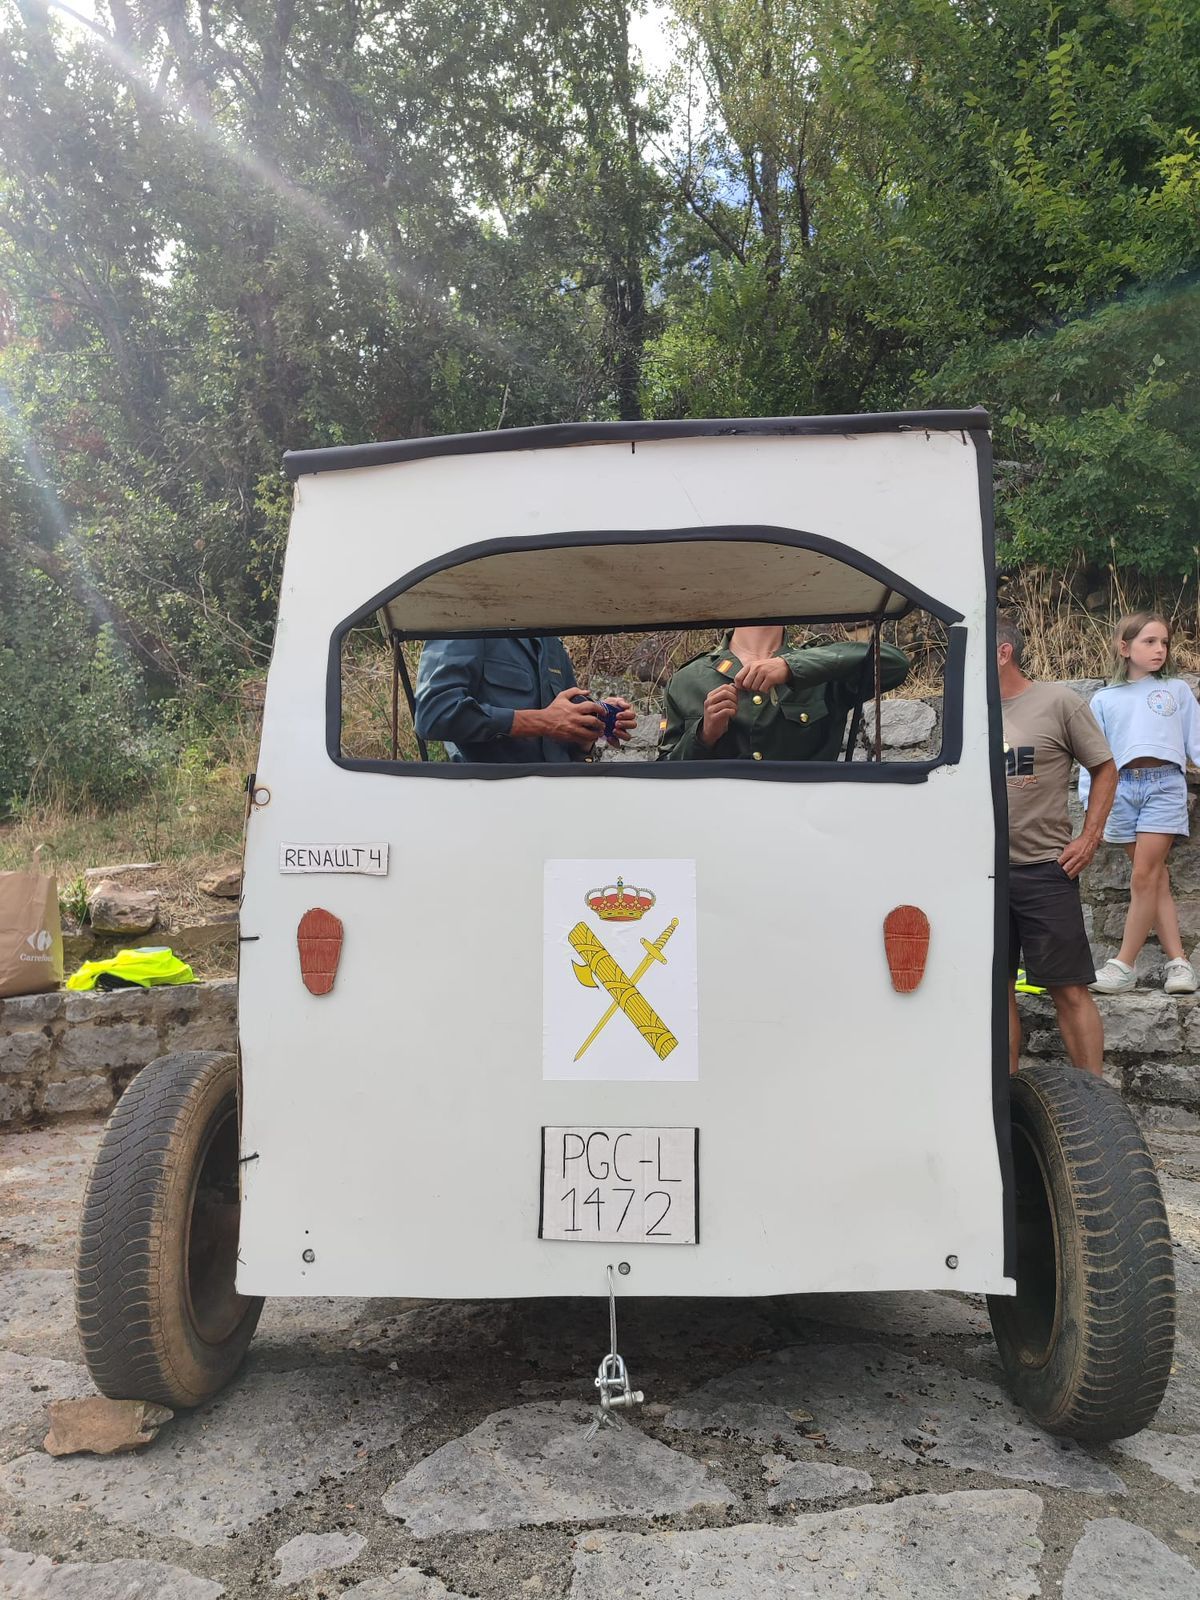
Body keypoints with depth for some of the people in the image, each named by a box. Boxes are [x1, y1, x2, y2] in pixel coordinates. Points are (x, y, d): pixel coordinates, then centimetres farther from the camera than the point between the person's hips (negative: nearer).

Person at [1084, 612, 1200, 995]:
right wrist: (1091, 804, 5)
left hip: (1165, 783, -2)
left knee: (1144, 879, -9)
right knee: (1156, 880, 2)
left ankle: (1123, 965, -4)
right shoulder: (1104, 700, 15)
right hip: (1123, 787, 2)